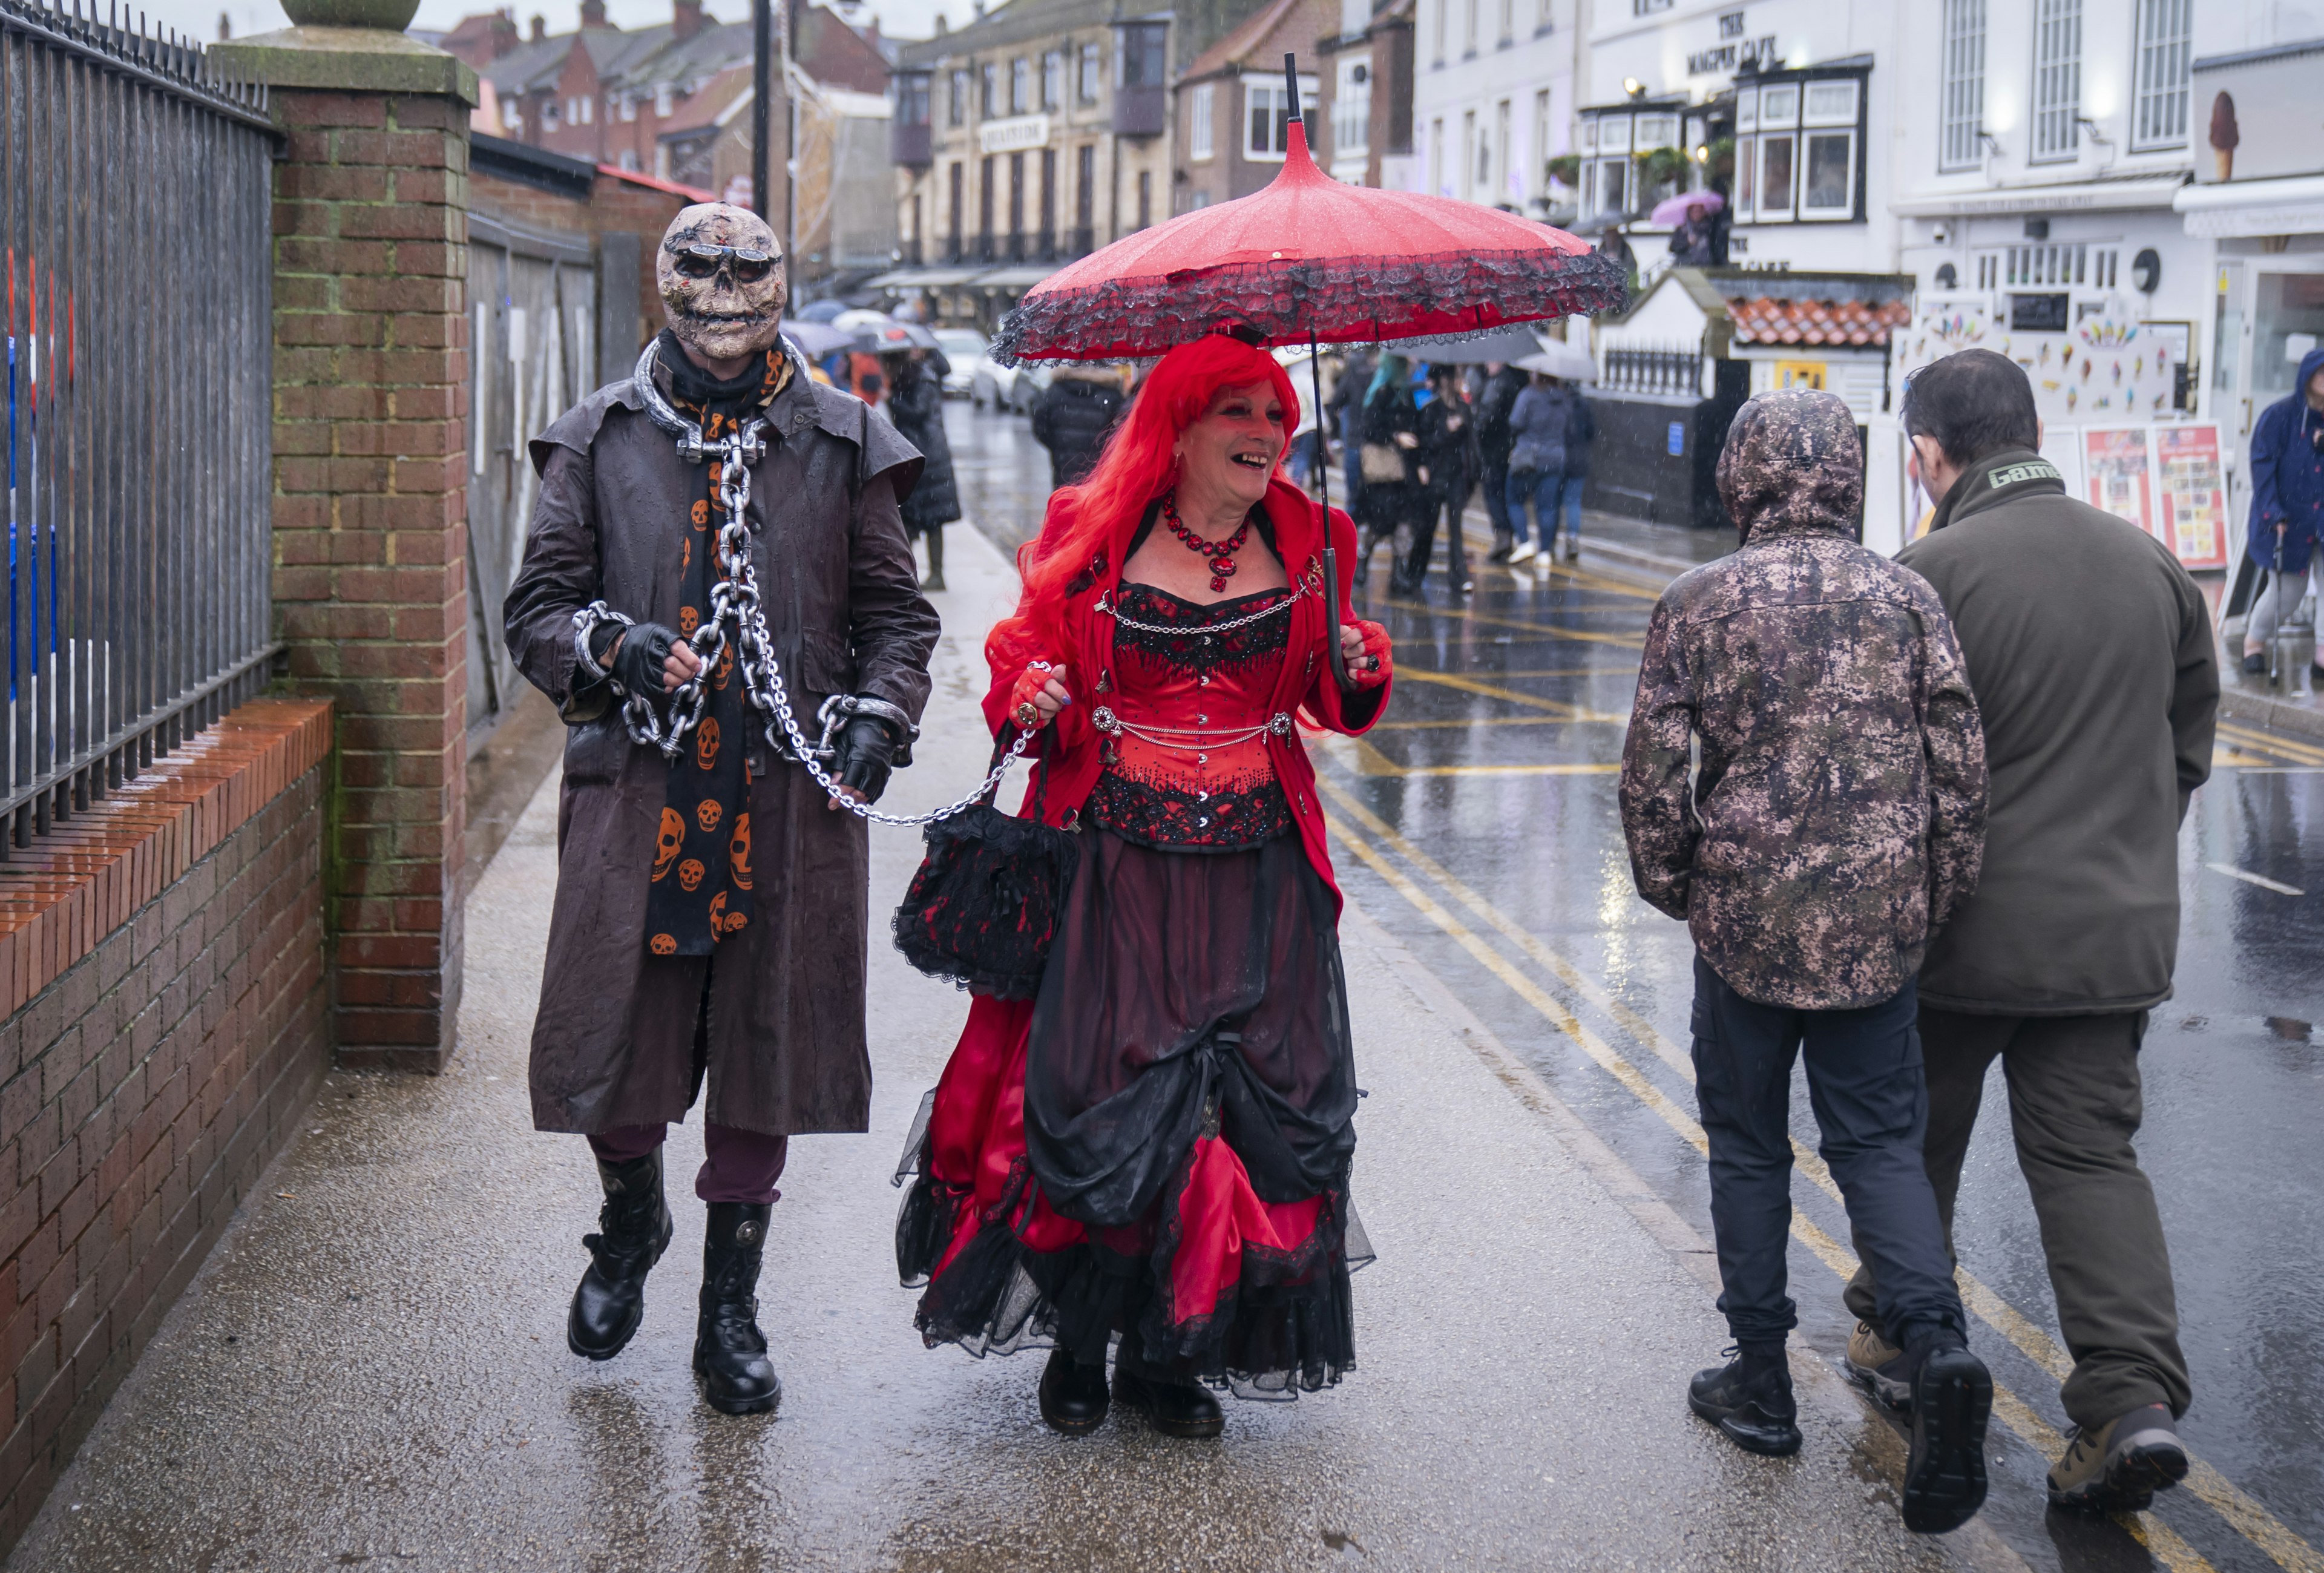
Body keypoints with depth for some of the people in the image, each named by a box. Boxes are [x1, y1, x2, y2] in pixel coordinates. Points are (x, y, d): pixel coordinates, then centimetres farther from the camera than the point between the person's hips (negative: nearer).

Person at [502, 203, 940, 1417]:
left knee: (764, 1054, 6)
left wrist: (879, 713, -6)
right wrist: (609, 646, -15)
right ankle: (630, 1220, 37)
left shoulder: (842, 442, 7)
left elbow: (894, 609, 11)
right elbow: (535, 609, 5)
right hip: (634, 790, 0)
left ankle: (730, 1309, 22)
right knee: (613, 1045, 3)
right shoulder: (600, 439, 6)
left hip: (790, 803, 0)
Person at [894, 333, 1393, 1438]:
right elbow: (1027, 651, 8)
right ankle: (1078, 1342, 17)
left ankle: (1172, 1351, 15)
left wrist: (1360, 673, -5)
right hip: (1116, 856, -2)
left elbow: (1328, 702, 16)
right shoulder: (1096, 539, 0)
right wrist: (1027, 695, -13)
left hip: (1259, 869, 3)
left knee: (1260, 1105, -1)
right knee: (1100, 1098, -4)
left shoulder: (1304, 548, 8)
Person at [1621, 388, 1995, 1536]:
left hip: (1746, 922, -2)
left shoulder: (1698, 602, -6)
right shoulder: (1905, 597, 0)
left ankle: (1761, 1385, 19)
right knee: (1880, 1142, 10)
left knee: (1748, 1147, 13)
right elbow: (1960, 763, -1)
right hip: (1877, 927, 2)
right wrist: (1937, 901, 11)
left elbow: (1652, 772, -5)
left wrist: (1671, 884, 11)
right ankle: (1936, 1342, -13)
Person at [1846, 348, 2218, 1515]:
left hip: (1961, 934, -4)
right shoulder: (2154, 565, 5)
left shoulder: (1930, 573, -15)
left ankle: (1899, 1334, 32)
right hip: (2118, 930, 5)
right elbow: (2189, 745, 13)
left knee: (1918, 1139, 16)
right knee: (2090, 1152, 8)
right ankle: (2133, 1395, -6)